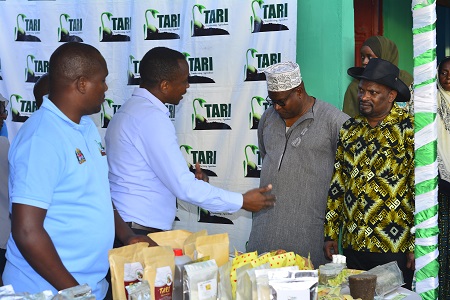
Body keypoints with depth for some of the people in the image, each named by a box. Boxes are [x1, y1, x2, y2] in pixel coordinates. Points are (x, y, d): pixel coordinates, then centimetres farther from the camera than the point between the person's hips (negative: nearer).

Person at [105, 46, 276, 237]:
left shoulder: (131, 108, 12)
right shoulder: (152, 118, -18)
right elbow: (184, 187, -20)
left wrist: (187, 178, 6)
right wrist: (241, 201, -12)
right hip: (140, 231, -9)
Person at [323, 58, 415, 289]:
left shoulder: (409, 128, -8)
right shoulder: (350, 128, 8)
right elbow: (337, 185, 11)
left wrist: (416, 244, -14)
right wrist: (331, 233, 8)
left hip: (395, 246, -5)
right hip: (353, 244, 5)